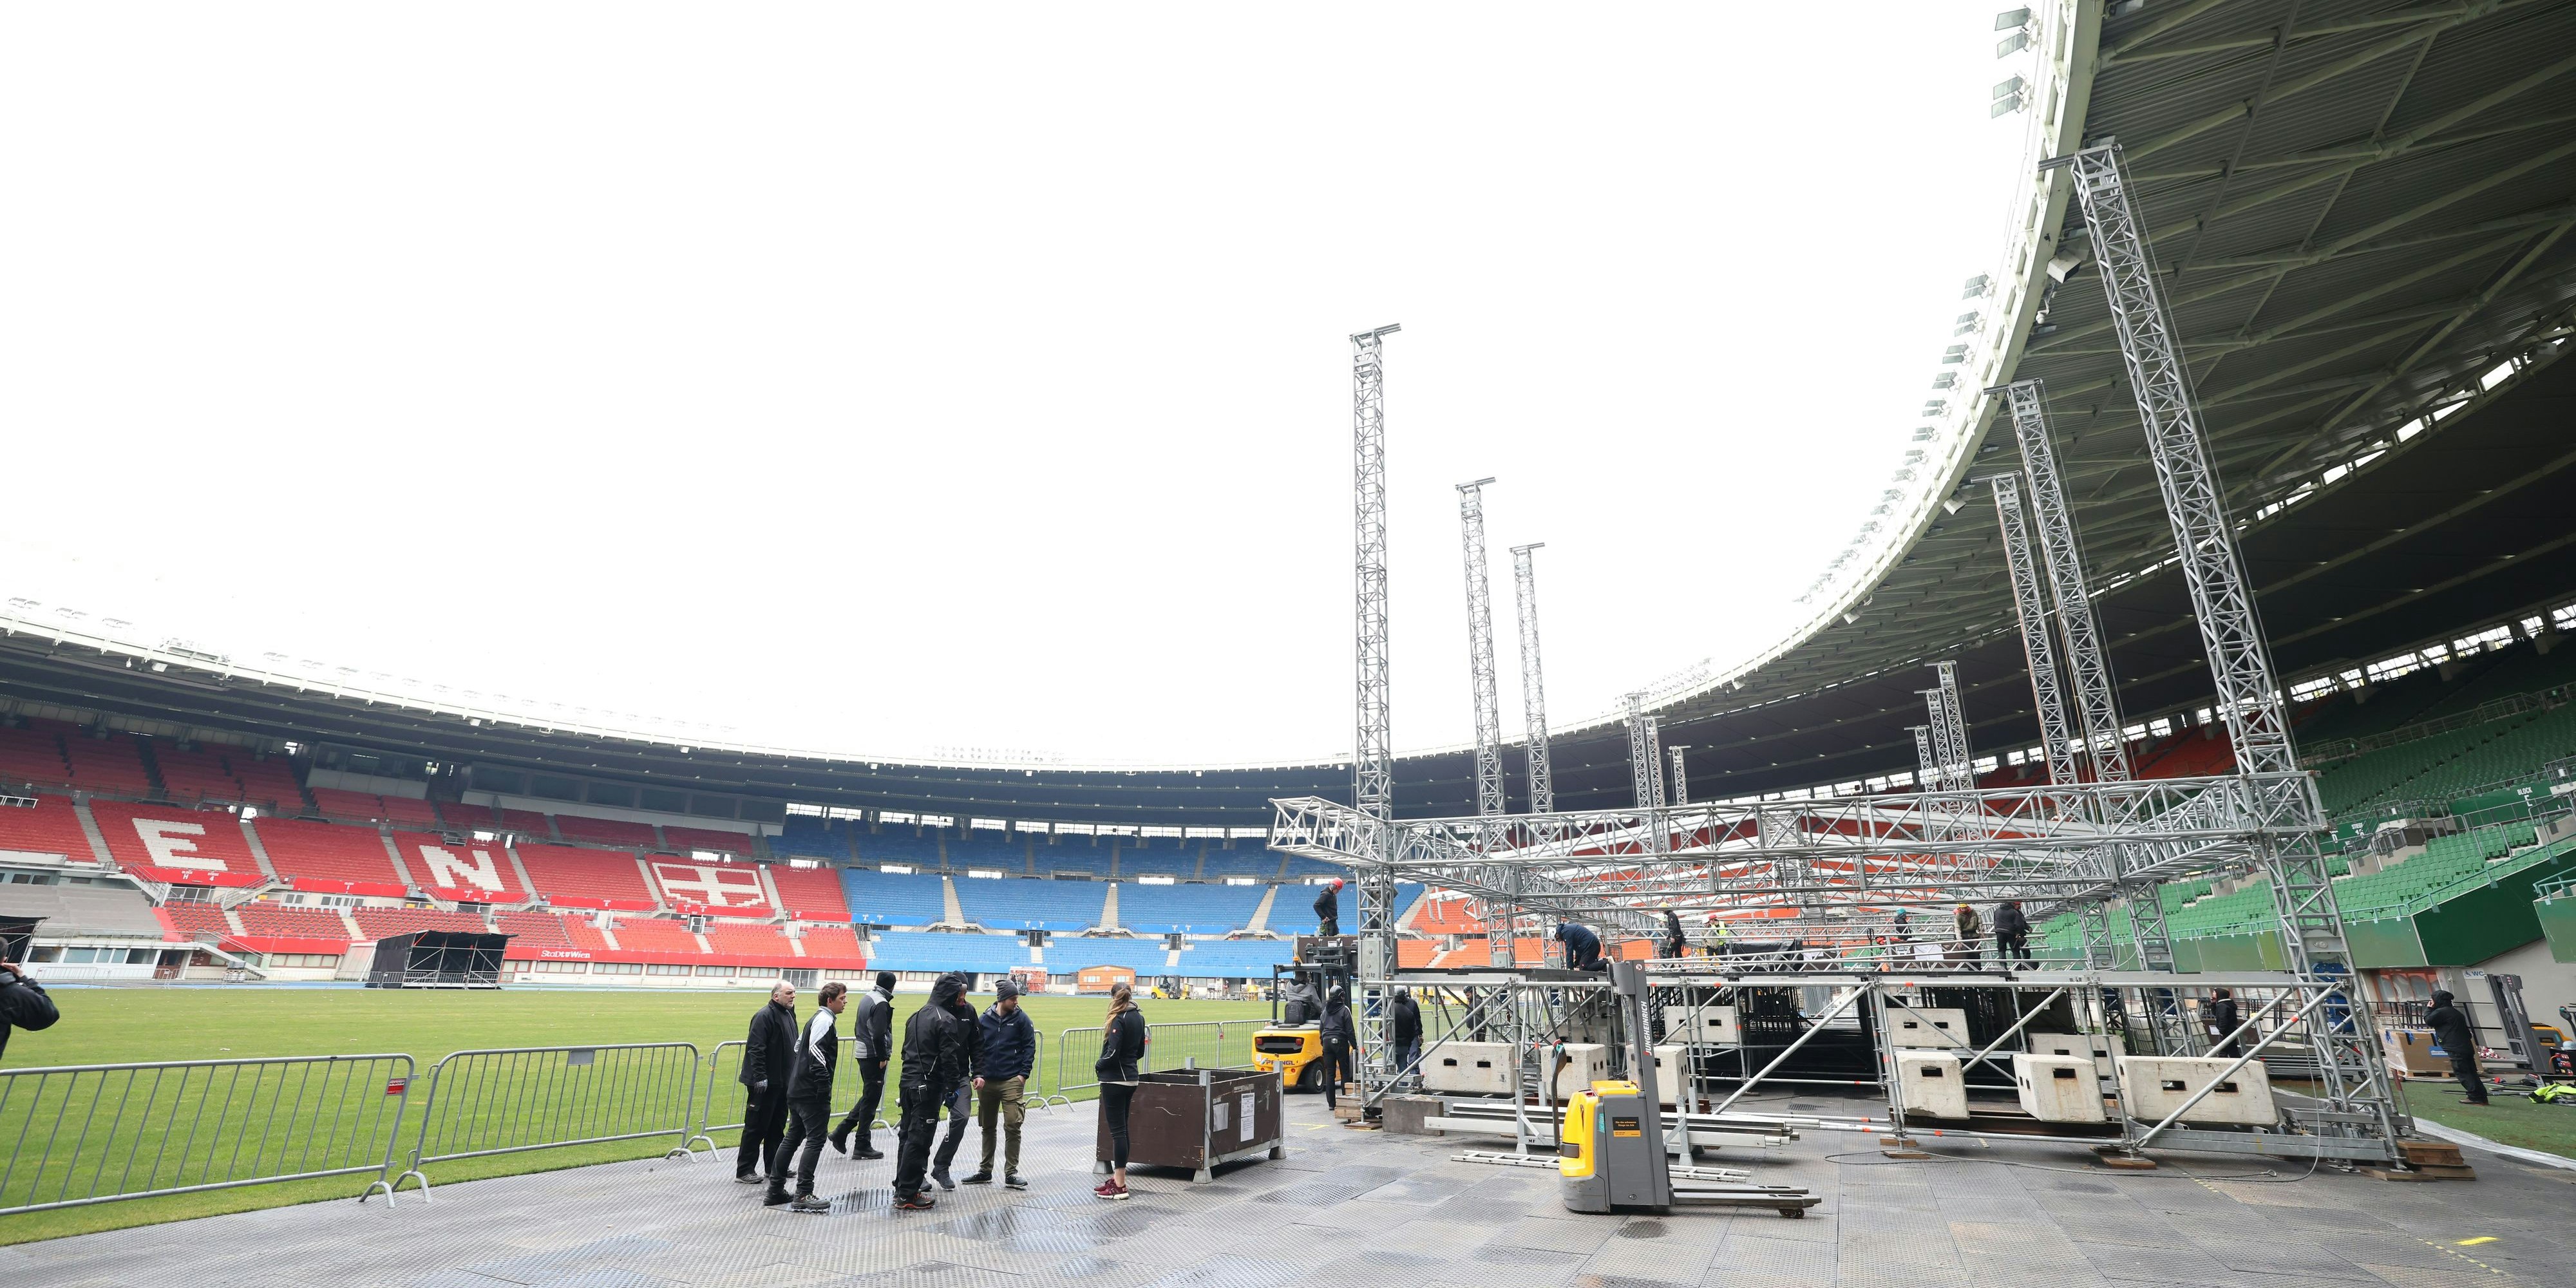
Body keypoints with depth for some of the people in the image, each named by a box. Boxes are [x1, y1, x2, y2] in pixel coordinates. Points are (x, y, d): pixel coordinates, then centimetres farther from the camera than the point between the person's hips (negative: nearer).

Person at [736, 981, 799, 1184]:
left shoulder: (789, 1014, 13)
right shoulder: (765, 1016, -16)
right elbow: (756, 1049, -21)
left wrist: (793, 1075, 21)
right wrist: (760, 1076, -25)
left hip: (782, 1082, 9)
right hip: (765, 1083, -9)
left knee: (777, 1127, 15)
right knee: (757, 1127, -1)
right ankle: (744, 1170, 9)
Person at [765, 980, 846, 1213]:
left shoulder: (817, 1019, 19)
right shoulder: (824, 1020, -12)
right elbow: (817, 1054, -22)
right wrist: (824, 1088, -22)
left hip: (797, 1090, 10)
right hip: (812, 1093, -10)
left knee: (793, 1138, 16)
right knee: (815, 1140, -7)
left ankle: (776, 1190, 22)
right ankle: (803, 1196, -7)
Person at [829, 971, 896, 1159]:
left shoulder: (866, 997, 11)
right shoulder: (881, 1003, -18)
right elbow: (879, 1034, -22)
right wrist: (883, 1057, -15)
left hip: (862, 1053, 9)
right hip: (874, 1056, -9)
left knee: (868, 1097, 19)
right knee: (871, 1100, 0)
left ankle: (841, 1132, 16)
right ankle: (863, 1146, 6)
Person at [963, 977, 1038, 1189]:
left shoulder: (1021, 1018, -3)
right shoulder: (985, 1019, 3)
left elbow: (1030, 1046, -1)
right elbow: (978, 1048, 7)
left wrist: (1024, 1074, -7)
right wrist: (978, 1074, -2)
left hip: (1012, 1081, -3)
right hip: (987, 1082, 3)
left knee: (1012, 1127, -5)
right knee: (988, 1127, 14)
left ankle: (1011, 1173, 6)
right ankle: (985, 1171, 27)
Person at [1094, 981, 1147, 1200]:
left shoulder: (1119, 1019, -16)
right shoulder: (1139, 1018, 8)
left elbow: (1113, 1053, -20)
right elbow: (1140, 1052, 15)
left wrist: (1098, 1065, -4)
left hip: (1115, 1080, -8)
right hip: (1130, 1078, 8)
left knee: (1117, 1130, -4)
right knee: (1122, 1129, 17)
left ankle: (1119, 1186, 1)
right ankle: (1119, 1177, 26)